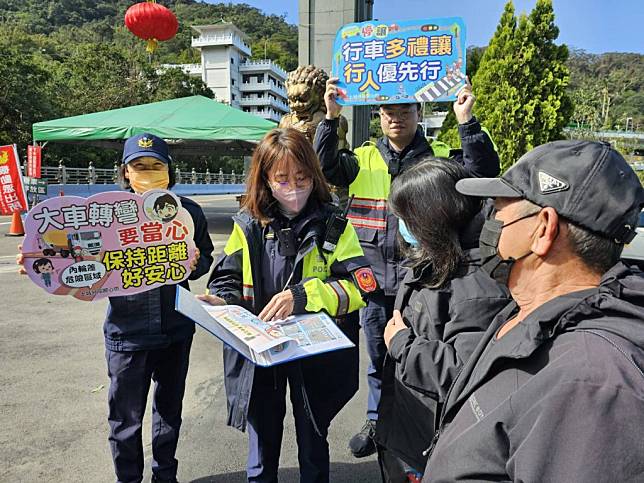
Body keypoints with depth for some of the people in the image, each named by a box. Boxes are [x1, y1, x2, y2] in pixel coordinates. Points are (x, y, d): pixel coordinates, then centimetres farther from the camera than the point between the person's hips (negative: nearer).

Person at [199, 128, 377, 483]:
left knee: (313, 445, 20)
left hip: (315, 353, -1)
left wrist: (302, 295, -28)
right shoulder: (248, 225, -3)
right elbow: (227, 281, 2)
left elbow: (359, 286, -16)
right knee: (263, 449, 21)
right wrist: (221, 303, -21)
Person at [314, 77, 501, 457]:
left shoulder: (439, 156, 2)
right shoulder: (363, 159, 7)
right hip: (374, 279, 2)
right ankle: (377, 422, 37)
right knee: (379, 356, 17)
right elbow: (324, 168, -8)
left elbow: (483, 171, -11)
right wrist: (331, 117, -18)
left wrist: (466, 120, -21)